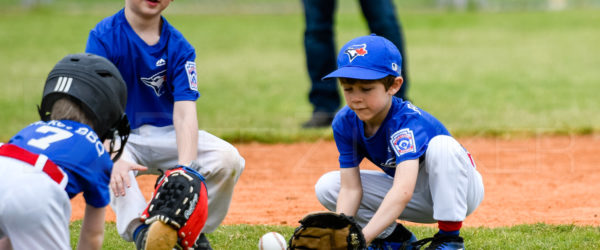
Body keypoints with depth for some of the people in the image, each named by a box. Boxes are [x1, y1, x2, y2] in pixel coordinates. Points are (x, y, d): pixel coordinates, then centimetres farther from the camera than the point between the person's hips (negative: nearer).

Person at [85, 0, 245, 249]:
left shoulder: (179, 46, -3)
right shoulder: (103, 37, -11)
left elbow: (184, 113, -15)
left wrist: (185, 167, -34)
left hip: (166, 135, 3)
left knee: (228, 159, -21)